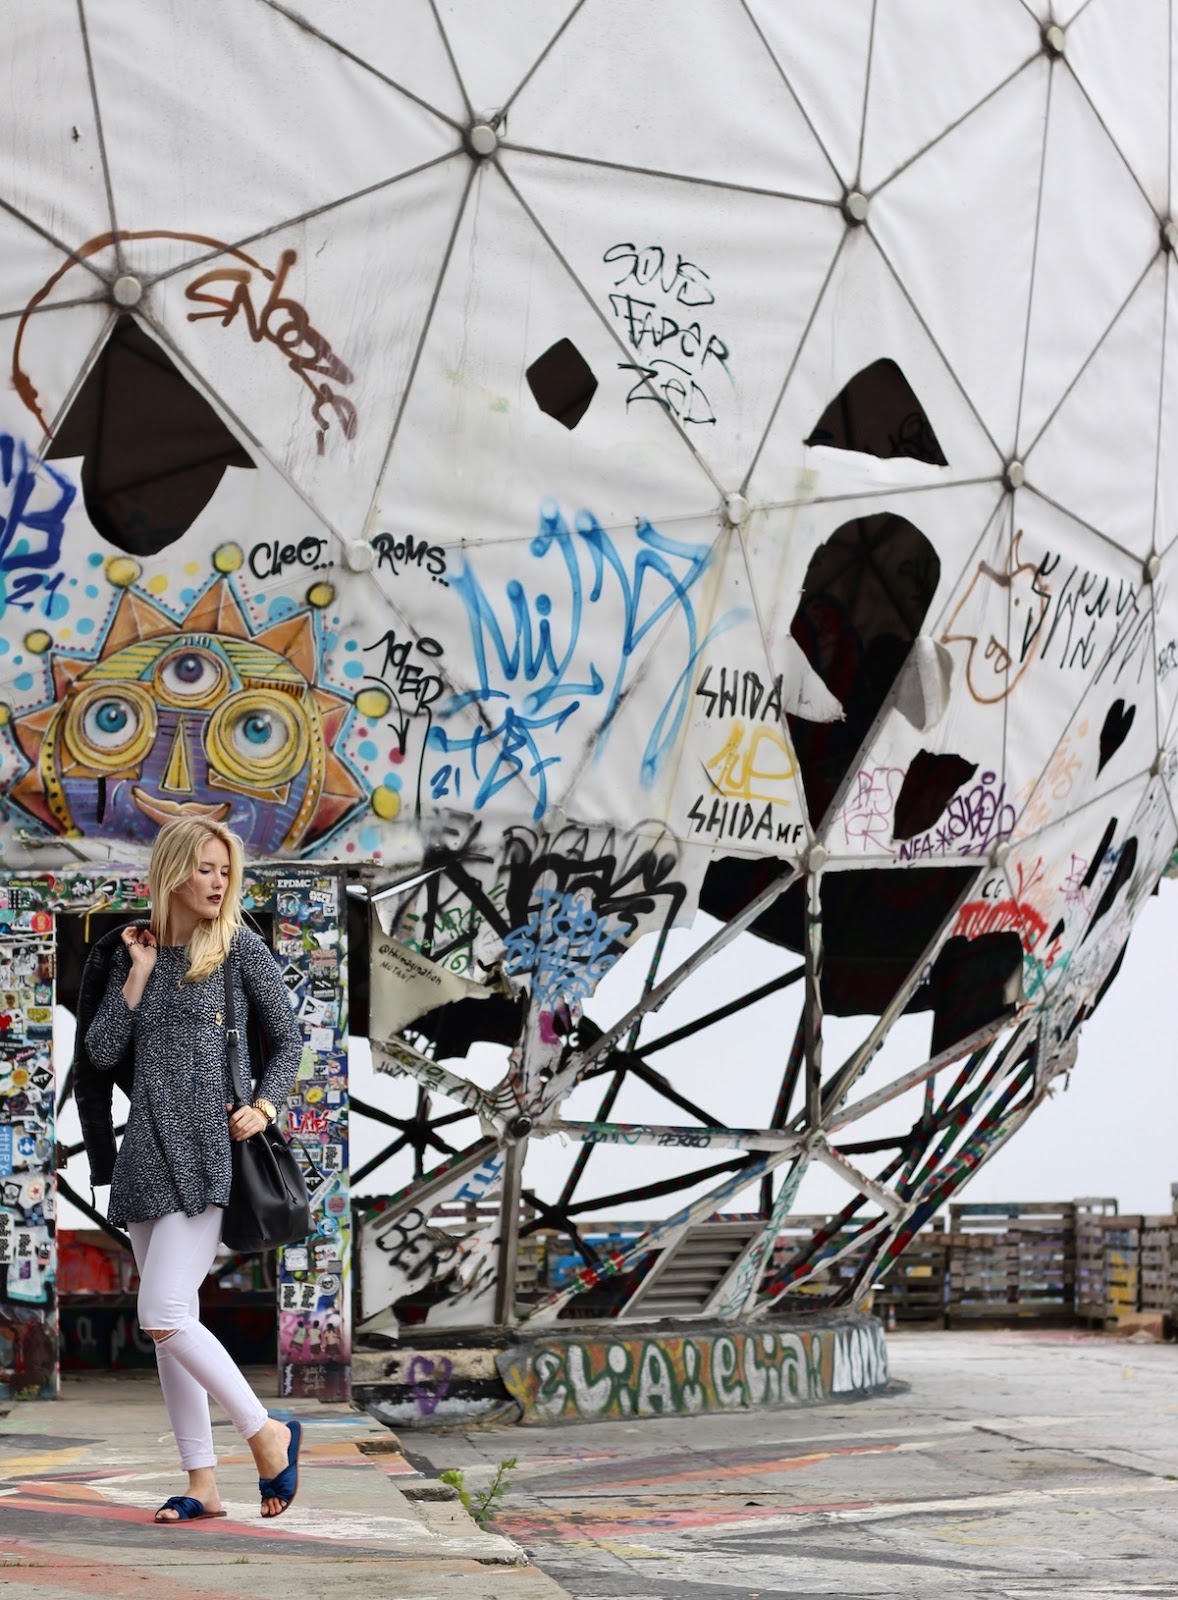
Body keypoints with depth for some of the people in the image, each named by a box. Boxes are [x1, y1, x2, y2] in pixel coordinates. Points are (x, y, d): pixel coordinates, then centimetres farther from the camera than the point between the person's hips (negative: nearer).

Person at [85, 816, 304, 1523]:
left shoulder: (240, 947, 0)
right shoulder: (135, 953, 11)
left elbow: (290, 1039, 4)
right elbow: (102, 1052, 3)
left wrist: (264, 1107, -10)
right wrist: (140, 971, -1)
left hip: (207, 1148, -6)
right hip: (148, 1149, 6)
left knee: (163, 1315, -15)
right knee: (172, 1326, 6)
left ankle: (268, 1431, 0)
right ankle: (203, 1484, 12)